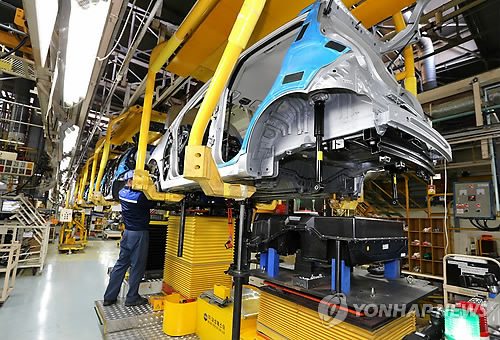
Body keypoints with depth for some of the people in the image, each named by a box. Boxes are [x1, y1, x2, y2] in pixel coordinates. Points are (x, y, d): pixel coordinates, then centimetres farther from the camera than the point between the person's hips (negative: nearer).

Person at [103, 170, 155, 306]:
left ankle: (109, 297, 25)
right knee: (137, 266, 5)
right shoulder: (139, 196, -22)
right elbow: (151, 203, -12)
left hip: (127, 232, 8)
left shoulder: (122, 193, 4)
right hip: (139, 234, -8)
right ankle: (132, 298, 17)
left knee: (121, 263, 16)